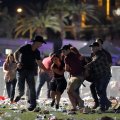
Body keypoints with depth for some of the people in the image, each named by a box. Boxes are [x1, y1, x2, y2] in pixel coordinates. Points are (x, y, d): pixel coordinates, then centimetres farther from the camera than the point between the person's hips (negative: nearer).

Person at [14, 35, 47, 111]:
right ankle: (20, 94, 28)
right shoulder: (25, 48, -6)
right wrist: (17, 62, -19)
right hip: (21, 70, -4)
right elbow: (16, 53, -5)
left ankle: (32, 104, -2)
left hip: (30, 71, 4)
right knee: (21, 89, -7)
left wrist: (47, 70, 9)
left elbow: (40, 64, 15)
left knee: (32, 87, -8)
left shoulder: (37, 52, 9)